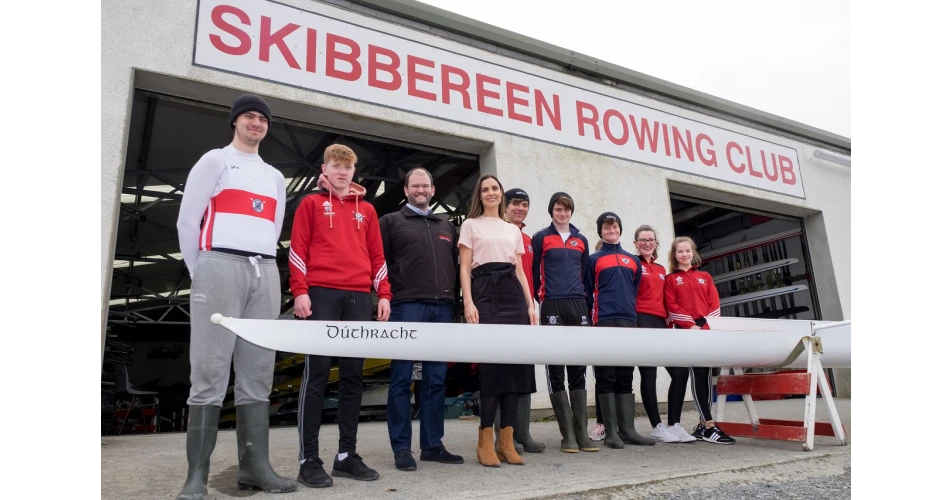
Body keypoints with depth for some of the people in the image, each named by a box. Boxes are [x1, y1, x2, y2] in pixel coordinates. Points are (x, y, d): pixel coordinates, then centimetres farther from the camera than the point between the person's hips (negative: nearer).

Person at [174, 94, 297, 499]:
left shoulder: (275, 177, 24)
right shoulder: (215, 161, 8)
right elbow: (187, 220, 3)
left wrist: (263, 268, 14)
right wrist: (200, 274, 2)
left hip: (265, 275, 5)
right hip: (221, 268, -5)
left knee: (257, 375, 2)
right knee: (210, 372, -10)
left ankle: (254, 465, 6)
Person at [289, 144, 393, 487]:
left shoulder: (366, 209, 19)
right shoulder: (310, 203, 10)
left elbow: (376, 255, 16)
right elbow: (297, 249, 2)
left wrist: (383, 294, 8)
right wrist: (300, 291, -8)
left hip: (359, 297, 4)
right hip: (321, 294, -3)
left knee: (353, 376, 4)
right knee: (317, 375, -5)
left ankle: (347, 455, 12)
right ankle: (308, 460, 1)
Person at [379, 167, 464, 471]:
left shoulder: (446, 226, 21)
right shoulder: (391, 222, 9)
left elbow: (456, 262, 21)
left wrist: (451, 295, 10)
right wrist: (389, 295, -7)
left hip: (441, 308, 4)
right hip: (406, 306, -4)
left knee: (436, 380, 7)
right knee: (401, 379, -1)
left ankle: (432, 444, 15)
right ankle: (401, 448, 6)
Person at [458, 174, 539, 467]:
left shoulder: (513, 230, 23)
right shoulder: (471, 225, 11)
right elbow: (464, 267, 1)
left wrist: (530, 304, 8)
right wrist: (468, 302, -12)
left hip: (513, 294, 5)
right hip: (485, 293, -4)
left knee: (516, 361, -3)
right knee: (492, 362, -11)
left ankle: (506, 440, 4)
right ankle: (486, 440, -3)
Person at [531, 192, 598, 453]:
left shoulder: (581, 240, 18)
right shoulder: (541, 238, 6)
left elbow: (585, 273, 20)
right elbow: (534, 272, 3)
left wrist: (584, 301, 13)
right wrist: (537, 300, -2)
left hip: (578, 305, 4)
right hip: (552, 306, -4)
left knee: (578, 368, 4)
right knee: (556, 370, -2)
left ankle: (582, 432, 9)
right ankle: (568, 434, 2)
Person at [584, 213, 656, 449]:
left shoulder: (633, 261, 18)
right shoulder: (594, 260, 7)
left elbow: (636, 290, 20)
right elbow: (588, 293, 4)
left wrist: (631, 312, 13)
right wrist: (592, 317, 0)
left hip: (629, 321, 4)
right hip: (604, 322, -4)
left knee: (625, 377, 6)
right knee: (606, 377, -3)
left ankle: (628, 429, 9)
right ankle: (611, 432, -1)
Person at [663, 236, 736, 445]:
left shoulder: (705, 277, 19)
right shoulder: (671, 279, 9)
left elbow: (715, 304, 9)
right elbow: (672, 307, -2)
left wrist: (705, 324, -7)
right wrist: (691, 325, -13)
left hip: (707, 331, 4)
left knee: (706, 376, 5)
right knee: (698, 375, -10)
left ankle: (703, 424, 13)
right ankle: (709, 427, -10)